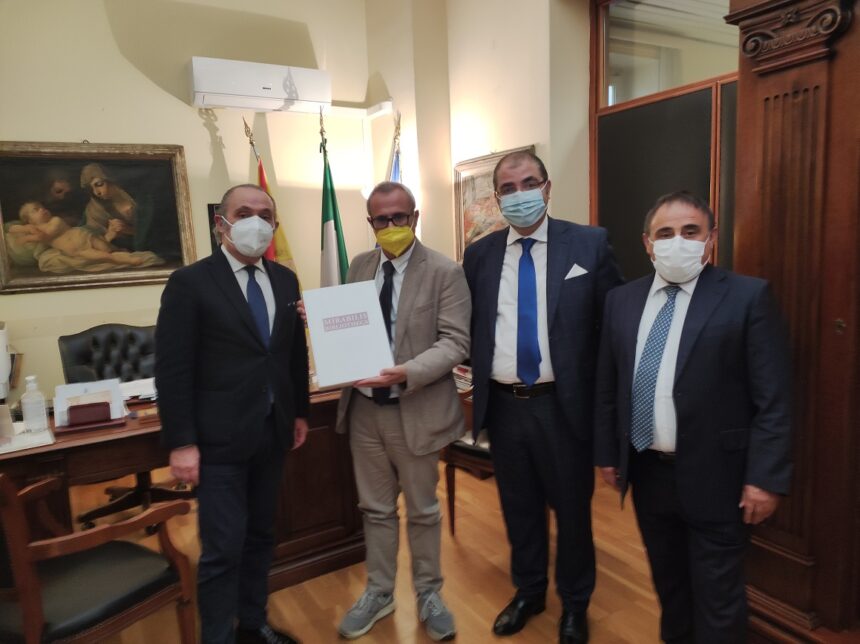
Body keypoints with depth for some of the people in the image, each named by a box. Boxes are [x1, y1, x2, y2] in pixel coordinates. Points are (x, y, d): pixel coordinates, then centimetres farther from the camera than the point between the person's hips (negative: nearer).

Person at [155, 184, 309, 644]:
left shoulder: (285, 280, 7)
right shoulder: (190, 282, -9)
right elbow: (171, 369, -11)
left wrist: (300, 412, 14)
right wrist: (181, 442, -14)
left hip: (272, 432, 5)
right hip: (220, 438, -5)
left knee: (260, 536, 17)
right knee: (223, 548, 1)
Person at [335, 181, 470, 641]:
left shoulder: (445, 272, -10)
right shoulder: (359, 267, 6)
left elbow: (454, 342, -15)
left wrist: (407, 372, -30)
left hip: (415, 409, -4)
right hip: (363, 406, 4)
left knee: (422, 510, 14)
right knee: (375, 508, 18)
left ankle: (428, 594, 36)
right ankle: (379, 592, 38)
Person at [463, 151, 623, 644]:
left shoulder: (590, 244, -5)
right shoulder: (480, 254, 3)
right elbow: (468, 328, 8)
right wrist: (479, 370, -6)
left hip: (563, 405, -2)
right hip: (503, 405, 3)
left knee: (572, 509, 14)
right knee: (519, 508, 19)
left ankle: (575, 603, 39)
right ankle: (528, 591, 43)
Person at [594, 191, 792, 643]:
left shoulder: (747, 297, -9)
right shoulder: (621, 300, 4)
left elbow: (772, 400, -10)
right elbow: (607, 387, 8)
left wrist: (764, 478, -12)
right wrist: (607, 453, 9)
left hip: (713, 477, -4)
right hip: (646, 472, 4)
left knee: (718, 600, 11)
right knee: (667, 582, 23)